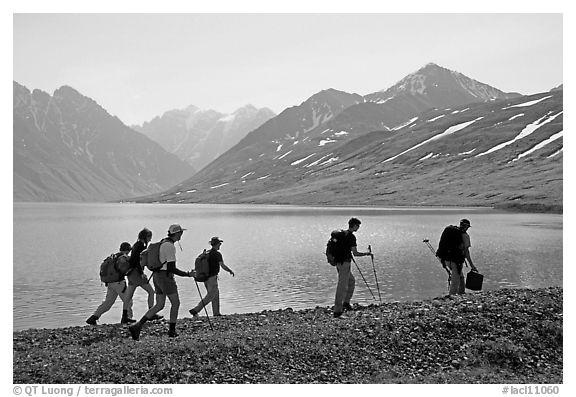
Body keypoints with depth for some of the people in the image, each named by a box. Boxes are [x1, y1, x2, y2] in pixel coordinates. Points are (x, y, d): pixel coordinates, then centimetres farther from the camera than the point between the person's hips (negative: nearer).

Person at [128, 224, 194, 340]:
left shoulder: (163, 243, 13)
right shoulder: (170, 246, -18)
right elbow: (172, 268, -21)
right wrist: (187, 274, -13)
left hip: (157, 276, 9)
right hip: (166, 277, -9)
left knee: (159, 305, 9)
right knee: (175, 303, 6)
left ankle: (137, 326, -1)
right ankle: (172, 330, 13)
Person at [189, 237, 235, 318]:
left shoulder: (206, 253, 9)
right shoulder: (217, 254, -14)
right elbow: (223, 266, -16)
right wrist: (231, 271, -1)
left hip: (205, 278, 8)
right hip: (212, 278, -8)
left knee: (216, 294, 18)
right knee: (209, 297, -4)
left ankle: (216, 313, 22)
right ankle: (195, 310, -11)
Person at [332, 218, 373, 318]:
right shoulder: (351, 237, -15)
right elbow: (355, 253, -17)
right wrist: (367, 253, -4)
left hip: (338, 262, 9)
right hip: (345, 263, -9)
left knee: (352, 281, 24)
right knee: (342, 286, -6)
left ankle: (346, 302, 24)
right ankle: (337, 311, -6)